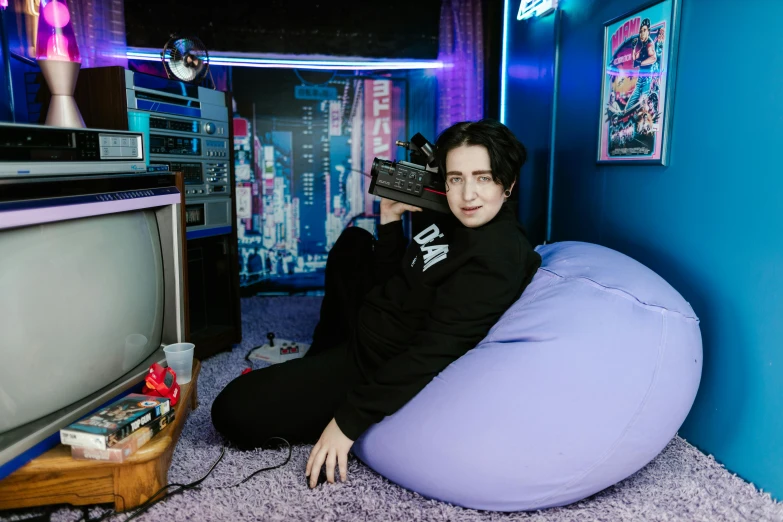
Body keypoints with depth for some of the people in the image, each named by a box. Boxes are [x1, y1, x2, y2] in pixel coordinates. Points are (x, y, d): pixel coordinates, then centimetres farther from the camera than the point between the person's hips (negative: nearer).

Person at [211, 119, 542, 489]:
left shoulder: (496, 259, -27)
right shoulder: (460, 219, 0)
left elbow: (434, 352, -30)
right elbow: (393, 281, 8)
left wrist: (348, 420, -30)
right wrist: (390, 220, -5)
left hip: (379, 361, -9)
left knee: (233, 411, -15)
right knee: (352, 241, 33)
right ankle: (318, 362, 36)